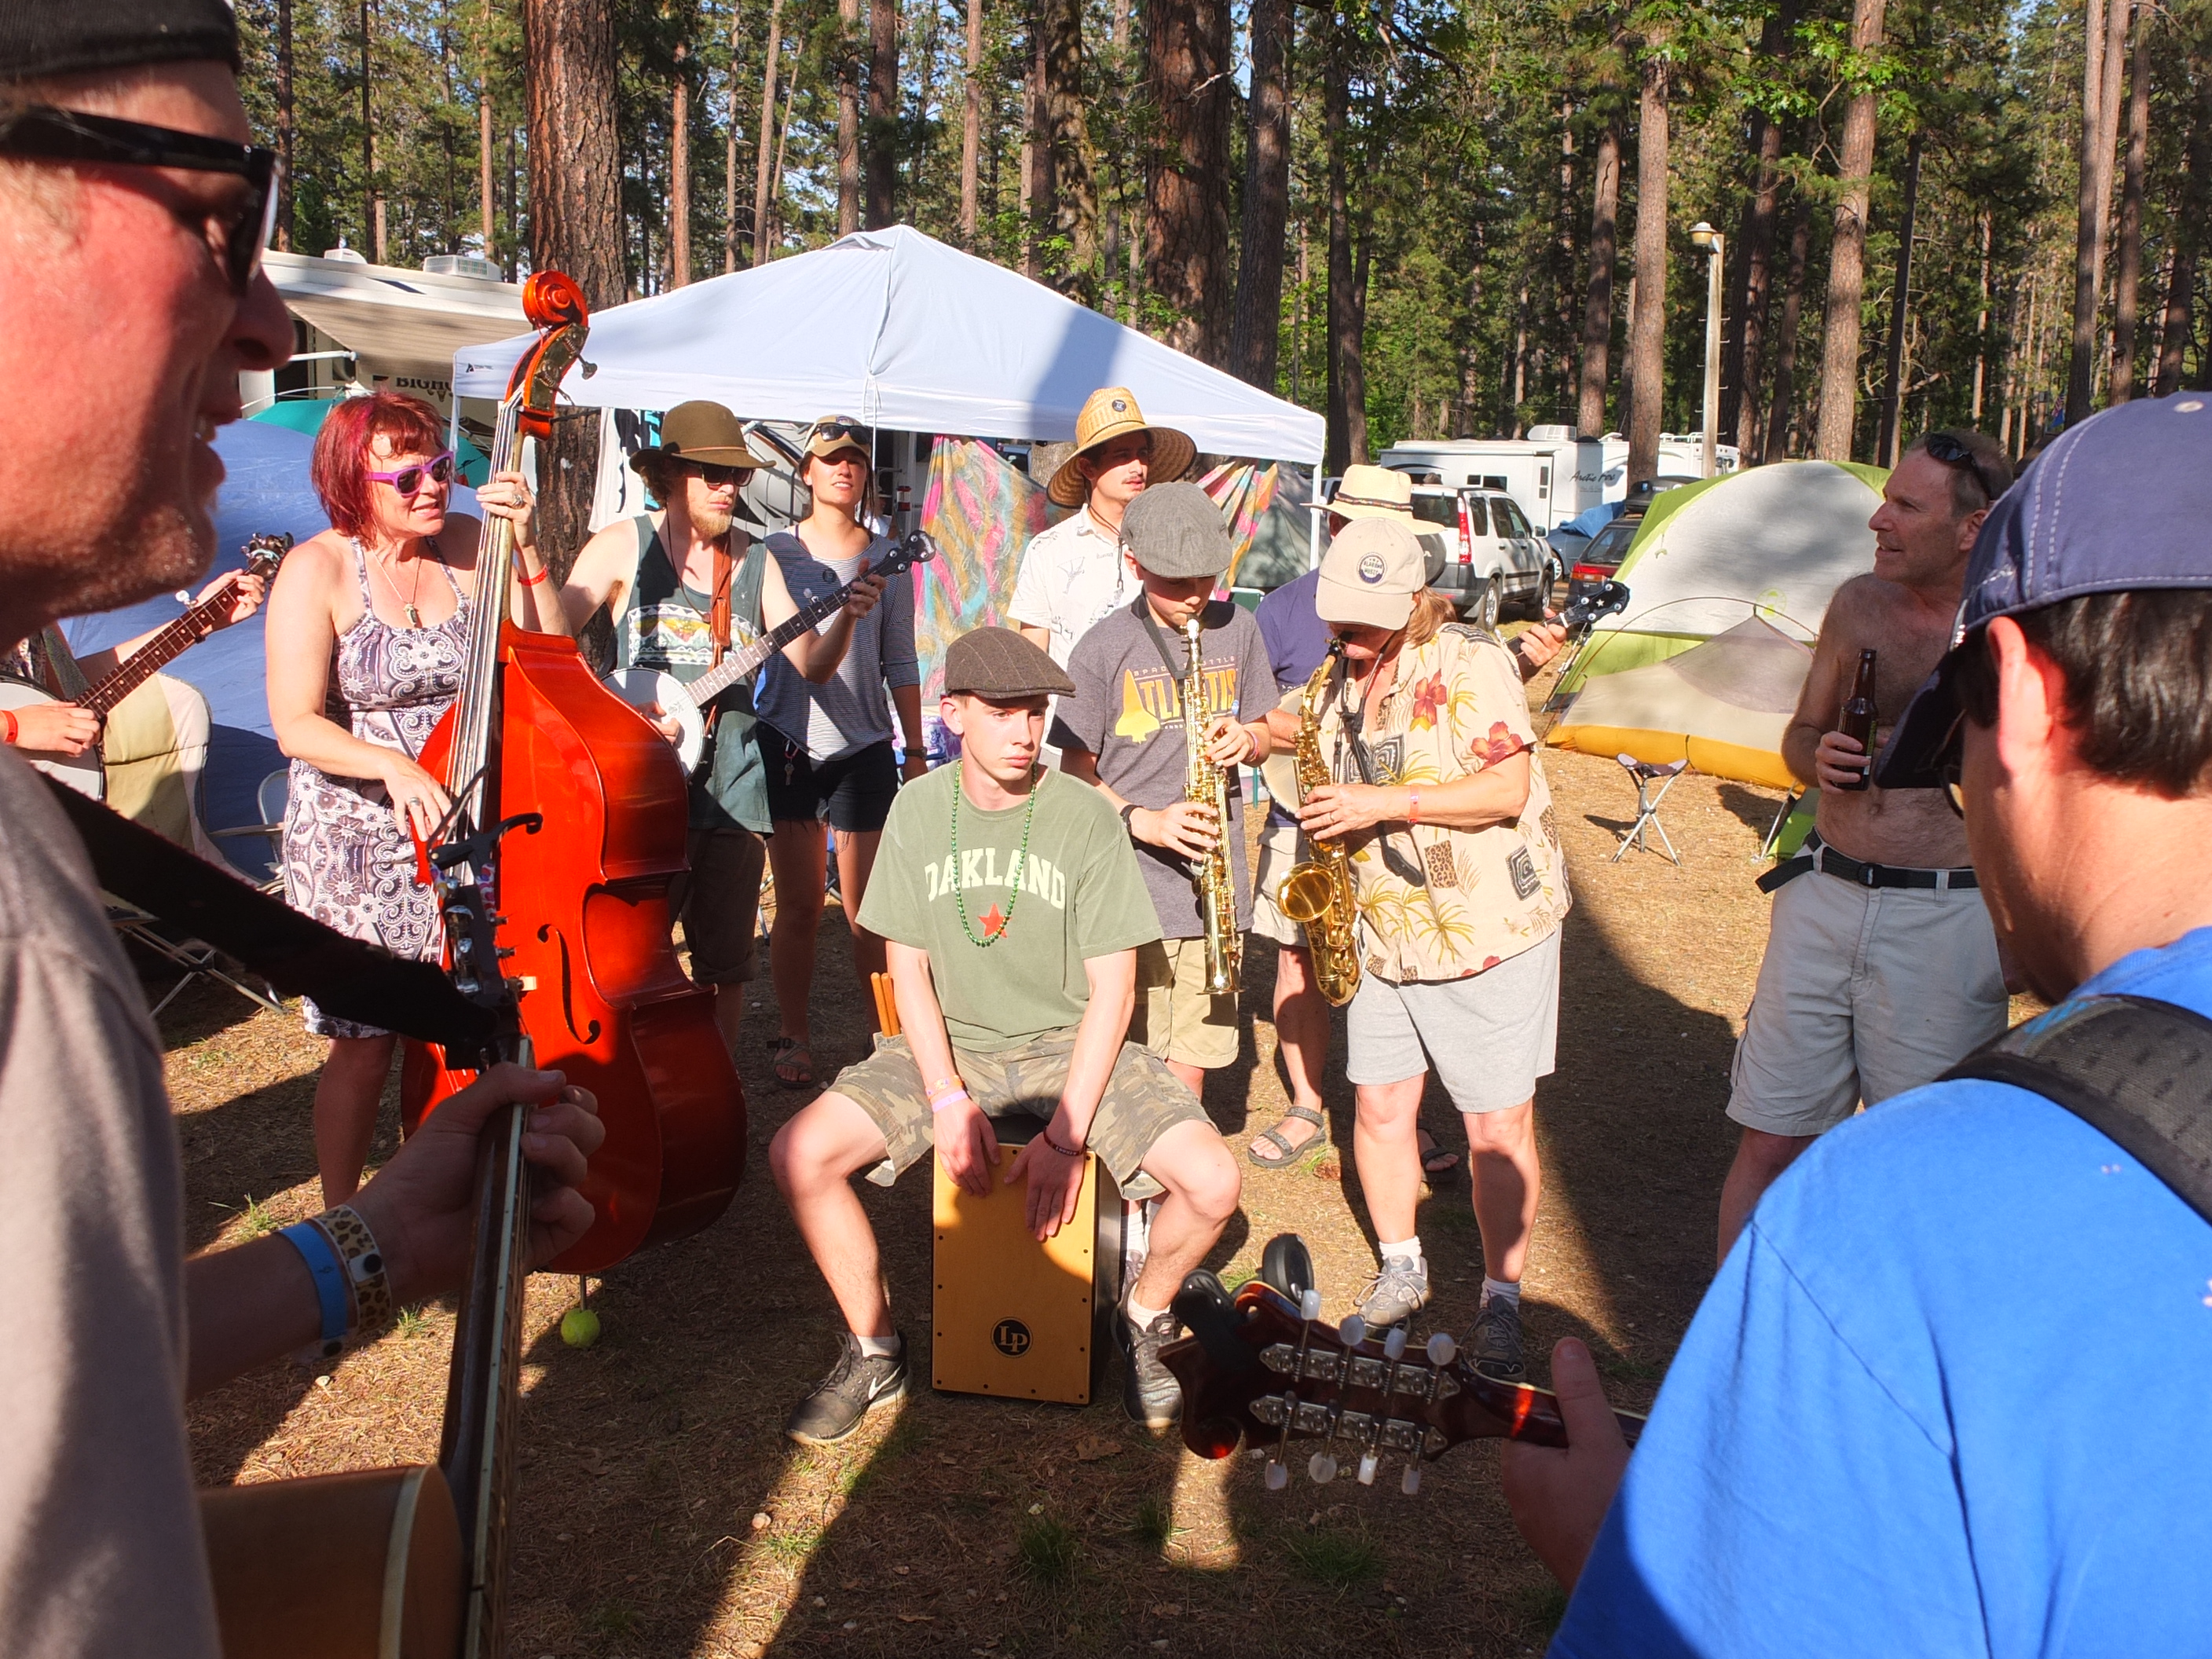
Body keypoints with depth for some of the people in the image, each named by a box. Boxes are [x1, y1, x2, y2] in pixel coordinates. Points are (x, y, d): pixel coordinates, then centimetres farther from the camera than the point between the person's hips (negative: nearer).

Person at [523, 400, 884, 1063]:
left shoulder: (755, 561, 10)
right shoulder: (622, 547, 2)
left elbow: (810, 665, 1)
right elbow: (549, 641, -7)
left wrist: (845, 617, -15)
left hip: (730, 784, 3)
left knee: (726, 964, 9)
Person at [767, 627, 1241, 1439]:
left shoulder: (1086, 816, -9)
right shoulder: (917, 809, -2)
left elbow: (1113, 984, -9)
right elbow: (908, 964, 1)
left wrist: (1067, 1133, -17)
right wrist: (947, 1096, -13)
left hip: (1071, 1045, -1)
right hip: (948, 1044, 2)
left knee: (1211, 1182, -23)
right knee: (800, 1154, -21)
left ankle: (1144, 1319, 11)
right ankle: (874, 1351, 4)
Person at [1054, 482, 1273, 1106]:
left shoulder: (1238, 629, 6)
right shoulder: (1104, 648, -6)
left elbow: (1260, 733, 16)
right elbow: (1076, 766, -2)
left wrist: (1244, 739, -8)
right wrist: (1140, 820, -18)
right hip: (1131, 888, -4)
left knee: (1194, 1051, 13)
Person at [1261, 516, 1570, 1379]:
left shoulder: (1467, 661, -13)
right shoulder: (1345, 676, 9)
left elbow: (1510, 788, -21)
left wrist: (1387, 803, -24)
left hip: (1489, 929, -6)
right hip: (1382, 930, 6)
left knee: (1499, 1127, -1)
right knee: (1380, 1105, 9)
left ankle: (1501, 1300, 15)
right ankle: (1400, 1268, 29)